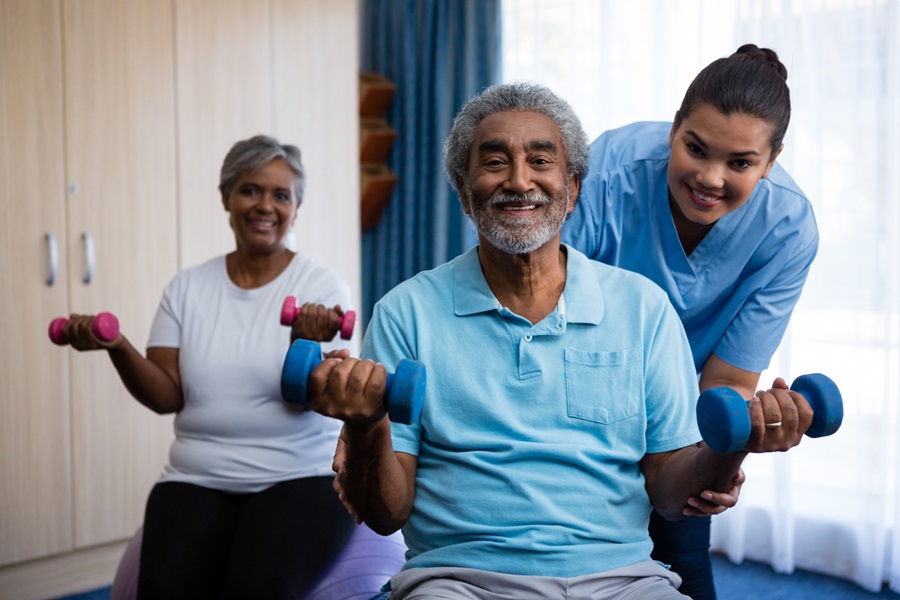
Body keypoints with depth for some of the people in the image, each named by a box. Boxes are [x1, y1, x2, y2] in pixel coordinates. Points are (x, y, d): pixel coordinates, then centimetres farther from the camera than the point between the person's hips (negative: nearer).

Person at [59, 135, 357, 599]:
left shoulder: (321, 284, 0)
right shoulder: (187, 287, 8)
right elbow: (167, 397, 4)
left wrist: (308, 343, -31)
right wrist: (118, 348, -13)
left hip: (301, 478, -2)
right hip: (198, 480, 3)